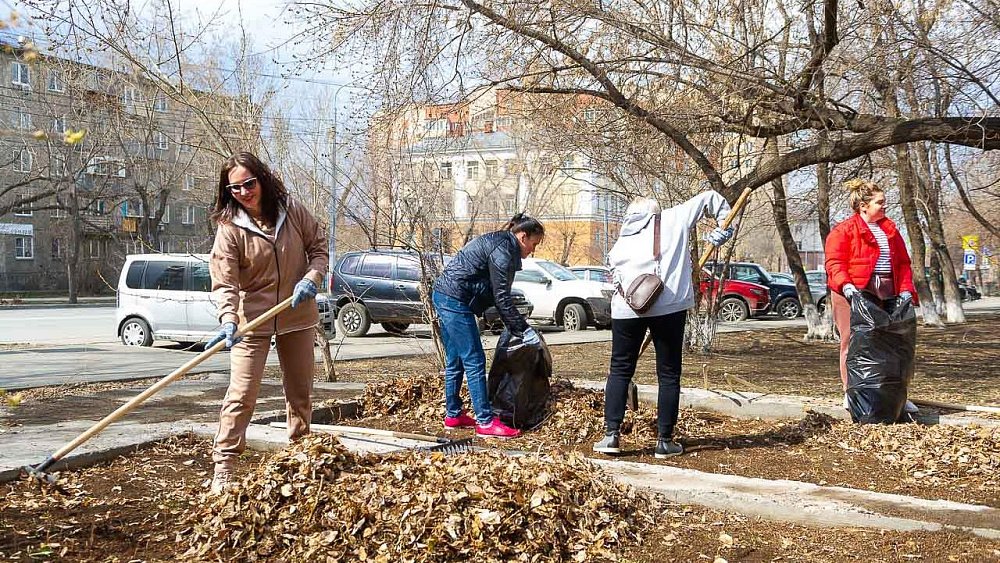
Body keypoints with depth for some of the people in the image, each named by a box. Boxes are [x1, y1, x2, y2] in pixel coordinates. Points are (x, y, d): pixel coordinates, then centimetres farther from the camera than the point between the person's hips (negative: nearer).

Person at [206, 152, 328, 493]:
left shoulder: (293, 211, -5)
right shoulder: (230, 228, -13)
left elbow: (318, 245, 5)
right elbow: (224, 282, -19)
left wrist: (312, 278, -13)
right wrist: (228, 320, -35)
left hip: (297, 316, 3)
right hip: (252, 320, -3)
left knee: (300, 391, 15)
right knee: (241, 395, -9)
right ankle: (223, 469, -4)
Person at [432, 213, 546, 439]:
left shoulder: (497, 243, 18)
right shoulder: (502, 251, -13)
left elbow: (496, 294, 20)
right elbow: (501, 297, -16)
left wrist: (516, 327, 16)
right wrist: (523, 330, -11)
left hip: (444, 297, 11)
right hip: (456, 301, -11)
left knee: (455, 361, 16)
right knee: (474, 362, -8)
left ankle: (453, 415, 24)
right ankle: (485, 422, -6)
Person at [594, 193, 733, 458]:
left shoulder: (623, 238, 18)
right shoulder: (674, 218, 14)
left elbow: (614, 266, 8)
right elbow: (710, 197, 19)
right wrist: (724, 225, 21)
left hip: (627, 307, 2)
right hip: (669, 306, -1)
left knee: (620, 370, 12)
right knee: (669, 374, 8)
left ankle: (612, 434, 5)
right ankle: (665, 440, 9)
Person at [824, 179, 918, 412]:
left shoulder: (890, 229, 17)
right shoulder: (843, 230, -2)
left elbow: (903, 262, 17)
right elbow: (834, 261, -10)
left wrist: (905, 289, 4)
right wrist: (845, 285, -25)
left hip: (885, 294, 6)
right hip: (854, 294, -6)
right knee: (852, 342, -3)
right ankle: (851, 393, 3)